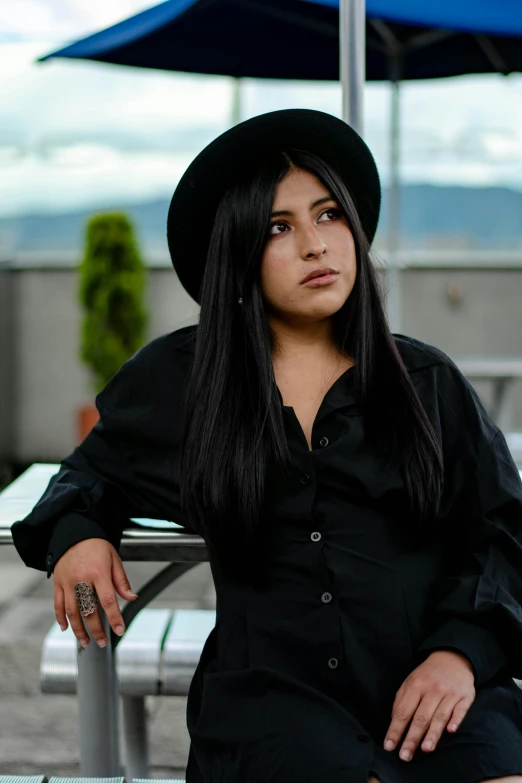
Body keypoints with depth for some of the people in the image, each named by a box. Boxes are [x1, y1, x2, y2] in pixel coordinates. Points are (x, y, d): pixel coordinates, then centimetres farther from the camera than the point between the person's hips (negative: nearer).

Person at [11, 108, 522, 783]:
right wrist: (76, 533, 7)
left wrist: (463, 650, -8)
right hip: (270, 688, -1)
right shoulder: (179, 379, 14)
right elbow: (93, 470, 30)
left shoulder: (429, 382, 14)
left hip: (432, 687, 1)